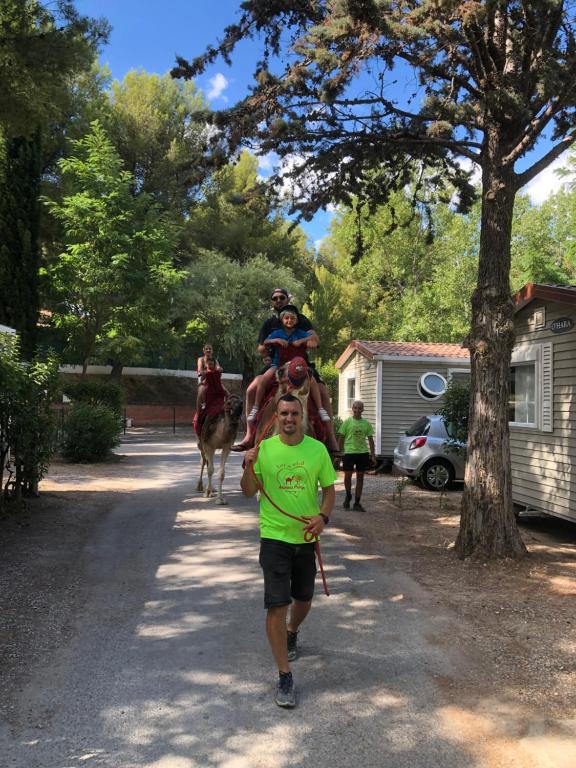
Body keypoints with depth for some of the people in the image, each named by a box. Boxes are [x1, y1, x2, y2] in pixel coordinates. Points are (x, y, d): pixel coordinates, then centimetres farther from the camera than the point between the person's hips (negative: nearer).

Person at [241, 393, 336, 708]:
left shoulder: (317, 449, -3)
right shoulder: (264, 449, -6)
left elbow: (329, 489, 4)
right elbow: (248, 492, -2)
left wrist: (323, 516, -14)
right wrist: (249, 467, -22)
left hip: (306, 538, 3)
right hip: (274, 537, -2)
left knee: (303, 599, 20)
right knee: (276, 606, -7)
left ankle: (291, 634, 53)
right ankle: (284, 676, 6)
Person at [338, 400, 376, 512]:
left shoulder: (366, 423, 6)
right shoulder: (347, 422, -1)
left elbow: (370, 439, 9)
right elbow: (341, 438, 2)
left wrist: (373, 455, 4)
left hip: (362, 452, 2)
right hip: (349, 452, -2)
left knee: (360, 477, 5)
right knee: (347, 476, 0)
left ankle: (357, 503, 13)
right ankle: (348, 496, 28)